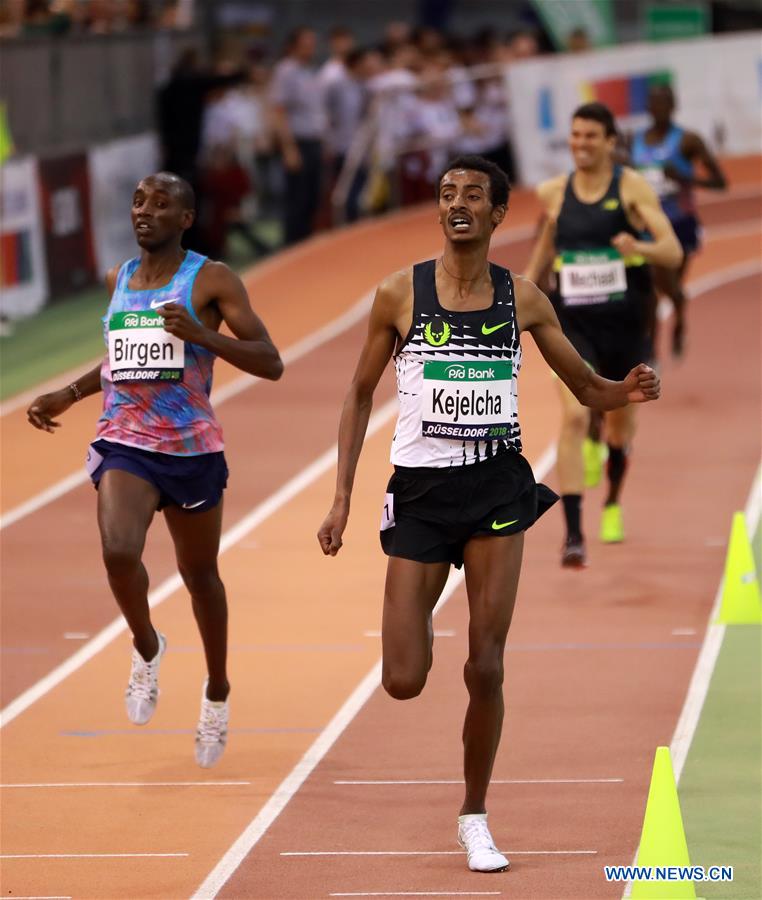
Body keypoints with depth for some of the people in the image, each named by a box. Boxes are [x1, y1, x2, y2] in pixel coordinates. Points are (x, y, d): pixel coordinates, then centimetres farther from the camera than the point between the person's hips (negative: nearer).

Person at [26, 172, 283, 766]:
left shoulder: (211, 280, -6)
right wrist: (68, 395, 17)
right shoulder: (120, 279, 10)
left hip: (193, 449, -2)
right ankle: (146, 648, 5)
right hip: (125, 444, 2)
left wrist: (202, 335, -23)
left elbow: (271, 363, -10)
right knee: (119, 551, -24)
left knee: (199, 573, 13)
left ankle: (217, 691, 36)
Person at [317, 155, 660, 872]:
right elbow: (360, 393, 6)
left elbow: (586, 389, 10)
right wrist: (341, 499, 1)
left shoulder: (522, 299, 2)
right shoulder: (400, 294, -2)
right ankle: (422, 630, 34)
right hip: (421, 489, -1)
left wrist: (626, 392, -14)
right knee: (404, 681, -4)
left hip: (496, 488, 1)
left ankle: (474, 817, 14)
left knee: (486, 668, -4)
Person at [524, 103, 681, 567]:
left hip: (624, 320, 0)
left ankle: (613, 503, 50)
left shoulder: (632, 187, -8)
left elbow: (673, 251, -16)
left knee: (621, 417, 19)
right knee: (574, 417, -19)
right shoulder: (554, 193, 0)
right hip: (573, 323, 0)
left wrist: (639, 248, -36)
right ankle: (574, 535, -22)